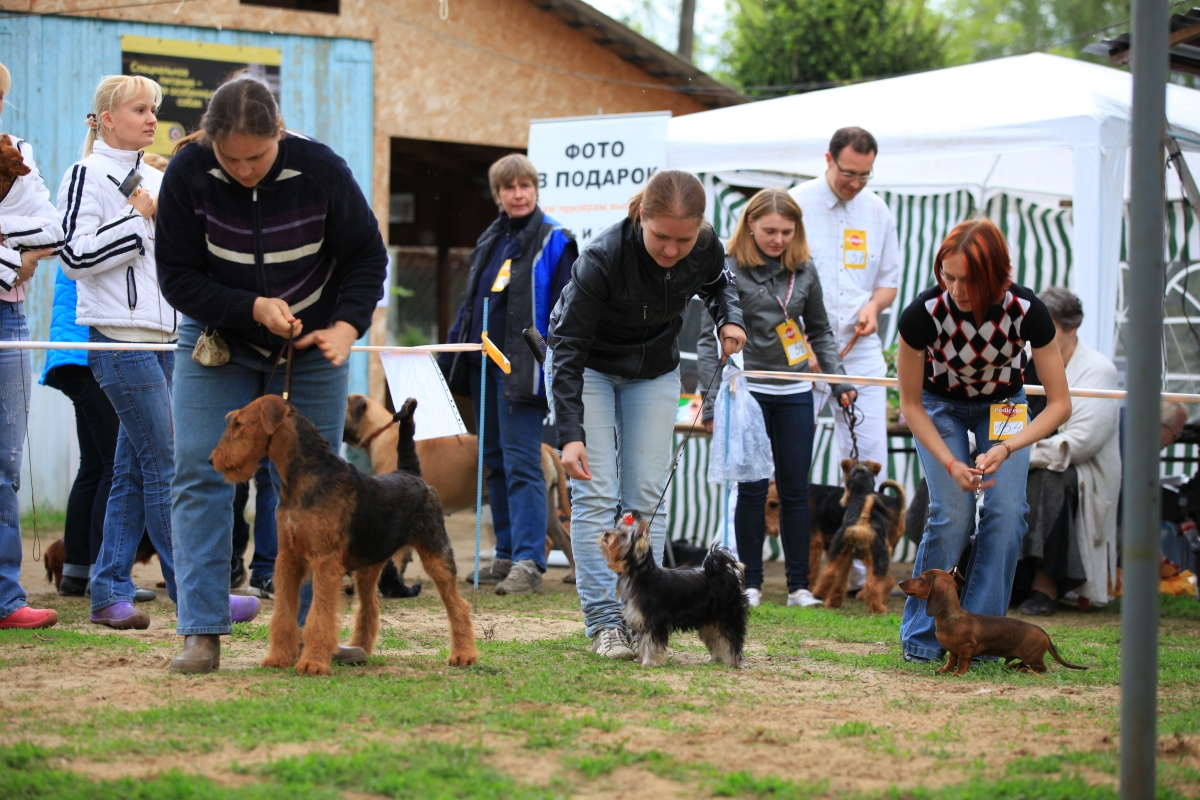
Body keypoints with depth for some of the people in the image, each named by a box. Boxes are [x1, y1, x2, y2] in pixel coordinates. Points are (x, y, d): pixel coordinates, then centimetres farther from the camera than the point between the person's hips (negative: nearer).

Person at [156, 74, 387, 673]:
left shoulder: (320, 170, -19)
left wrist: (346, 326, -21)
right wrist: (253, 308, -26)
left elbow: (366, 257, -7)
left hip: (311, 350, 0)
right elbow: (177, 276, -14)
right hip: (217, 344, 0)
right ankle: (201, 633, -9)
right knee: (200, 478, -10)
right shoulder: (188, 174, -19)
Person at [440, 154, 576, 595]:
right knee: (496, 462, 10)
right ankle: (506, 554, 17)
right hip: (483, 366, 8)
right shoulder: (490, 240, 16)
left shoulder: (554, 243, -6)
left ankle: (528, 562, -14)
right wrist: (448, 359, 16)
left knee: (521, 464, -12)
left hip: (521, 371, -8)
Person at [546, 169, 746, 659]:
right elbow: (568, 348, -30)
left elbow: (717, 283, 5)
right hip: (587, 367, -4)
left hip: (653, 370, 4)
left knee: (647, 498, 0)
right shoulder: (602, 258, -35)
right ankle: (603, 623, -10)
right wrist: (570, 434, -36)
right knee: (595, 494, -11)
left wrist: (729, 319, -16)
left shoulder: (704, 248, -22)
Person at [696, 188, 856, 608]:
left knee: (795, 490, 5)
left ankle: (799, 585, 10)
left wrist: (839, 380, 8)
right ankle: (750, 582, 9)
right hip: (747, 389, -3)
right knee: (753, 488, -1)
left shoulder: (805, 270, 6)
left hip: (794, 392, 3)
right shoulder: (729, 270, -6)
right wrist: (711, 401, -10)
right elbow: (711, 338, -5)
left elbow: (819, 331, 17)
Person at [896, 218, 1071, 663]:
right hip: (940, 406, -1)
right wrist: (951, 464, -31)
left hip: (1003, 404, 1)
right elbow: (910, 404, -19)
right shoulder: (923, 314, -33)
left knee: (1007, 510, -17)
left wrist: (1006, 448, -39)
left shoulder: (1027, 312, -32)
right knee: (952, 511, -18)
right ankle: (921, 638, -3)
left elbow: (1060, 404, -25)